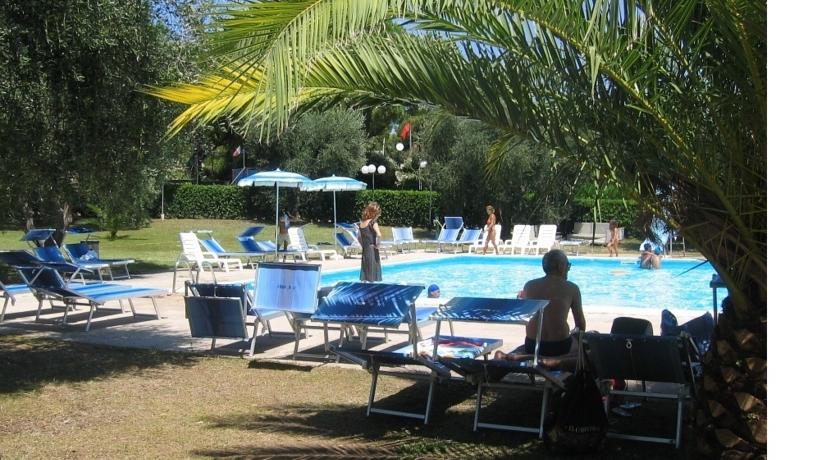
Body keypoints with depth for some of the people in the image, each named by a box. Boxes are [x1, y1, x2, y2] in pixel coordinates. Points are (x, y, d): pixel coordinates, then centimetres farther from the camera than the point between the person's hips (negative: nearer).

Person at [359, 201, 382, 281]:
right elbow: (379, 235, -27)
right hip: (372, 251, -6)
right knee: (373, 277, -1)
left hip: (364, 251, 7)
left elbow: (359, 237, 17)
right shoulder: (373, 222, -12)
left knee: (364, 279, 12)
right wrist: (377, 245, -13)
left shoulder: (361, 223, 8)